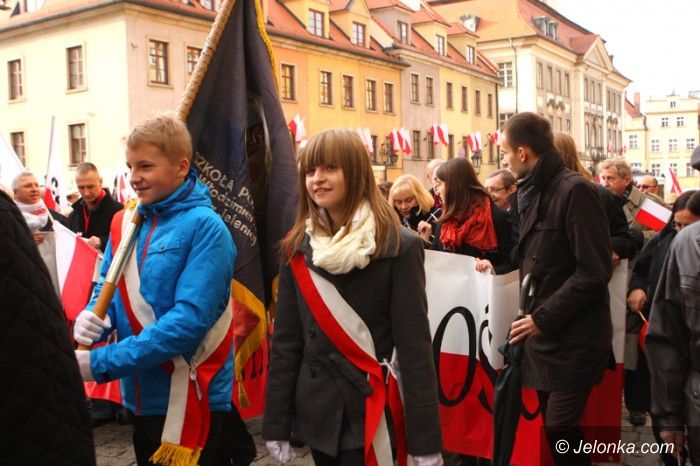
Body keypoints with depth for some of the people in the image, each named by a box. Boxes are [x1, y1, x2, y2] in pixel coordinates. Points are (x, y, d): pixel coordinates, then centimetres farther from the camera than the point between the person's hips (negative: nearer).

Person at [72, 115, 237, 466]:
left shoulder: (205, 228, -17)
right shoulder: (124, 222, 3)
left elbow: (190, 318, -24)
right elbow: (106, 287, 11)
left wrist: (102, 363, -24)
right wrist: (90, 318, -13)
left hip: (189, 397, -6)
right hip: (139, 393, 7)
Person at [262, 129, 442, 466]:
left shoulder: (399, 247, -10)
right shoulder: (298, 249, 3)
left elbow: (414, 345, -11)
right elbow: (285, 341, 4)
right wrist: (276, 425, 3)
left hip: (373, 412, -4)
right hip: (316, 410, 4)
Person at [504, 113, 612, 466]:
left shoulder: (575, 190, -15)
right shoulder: (531, 193, 13)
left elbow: (594, 271, -19)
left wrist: (544, 318, -18)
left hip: (574, 336, -8)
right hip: (545, 330, 8)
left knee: (560, 429, -6)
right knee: (552, 423, 14)